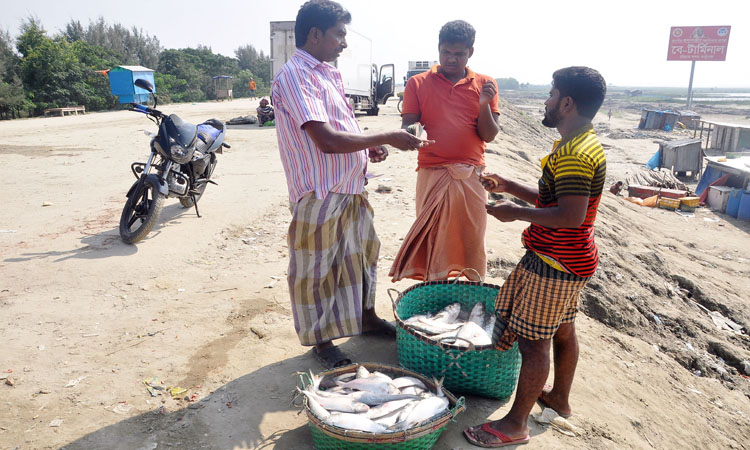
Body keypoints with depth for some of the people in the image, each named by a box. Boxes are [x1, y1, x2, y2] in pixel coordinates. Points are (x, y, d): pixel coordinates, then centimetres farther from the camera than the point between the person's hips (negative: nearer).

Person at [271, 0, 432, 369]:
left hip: (351, 189, 10)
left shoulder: (328, 73, 13)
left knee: (362, 253, 21)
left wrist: (368, 147, 3)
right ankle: (321, 340, 25)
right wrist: (386, 138, -19)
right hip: (321, 196, -9)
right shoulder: (294, 77, -17)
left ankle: (366, 317, 41)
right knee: (317, 271, 6)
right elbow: (327, 140, -27)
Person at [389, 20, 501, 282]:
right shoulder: (418, 84, 5)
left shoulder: (485, 85, 8)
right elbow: (407, 128, 2)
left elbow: (489, 136, 3)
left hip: (471, 175, 1)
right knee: (432, 239, 0)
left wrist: (484, 104, -12)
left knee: (471, 240, 5)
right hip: (431, 174, -1)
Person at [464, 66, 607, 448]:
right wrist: (508, 186, 11)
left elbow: (571, 215, -30)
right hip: (572, 260, 11)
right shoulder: (582, 145, 12)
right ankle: (559, 398, 42)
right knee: (563, 331, 23)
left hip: (554, 265, -11)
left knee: (533, 342, -1)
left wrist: (516, 212, -21)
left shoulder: (573, 154, -23)